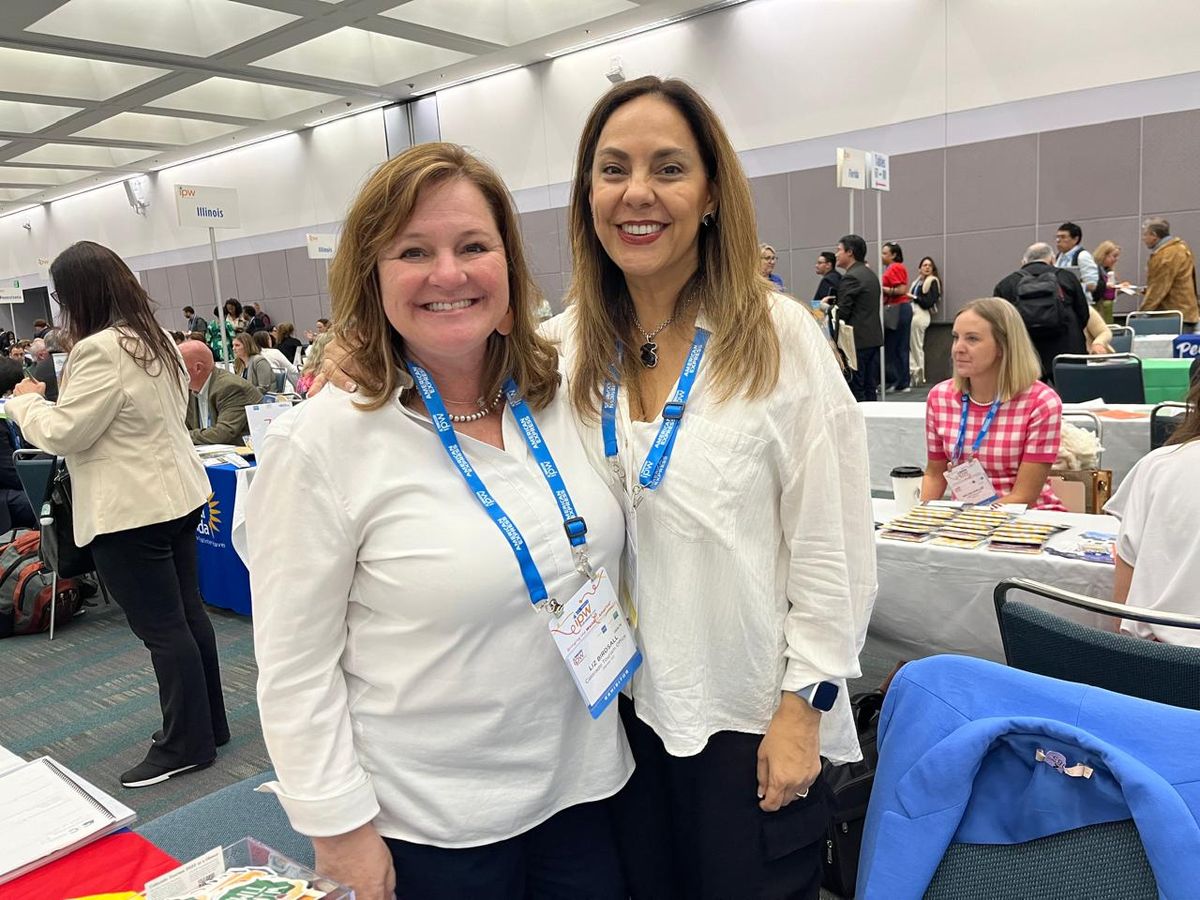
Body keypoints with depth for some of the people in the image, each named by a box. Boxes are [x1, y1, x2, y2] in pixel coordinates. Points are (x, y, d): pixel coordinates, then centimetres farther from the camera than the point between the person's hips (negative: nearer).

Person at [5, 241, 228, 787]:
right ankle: (209, 724, 26)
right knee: (187, 613, 15)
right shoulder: (157, 339, 11)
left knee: (162, 629, 0)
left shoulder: (101, 350, -19)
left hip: (131, 511, -9)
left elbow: (63, 433, -15)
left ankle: (186, 744, 11)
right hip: (177, 495, 10)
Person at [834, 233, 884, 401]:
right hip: (874, 338, 9)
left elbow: (842, 312, -16)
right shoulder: (871, 274, 16)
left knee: (856, 390, -5)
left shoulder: (850, 277, -13)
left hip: (857, 340, -9)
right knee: (870, 388, 11)